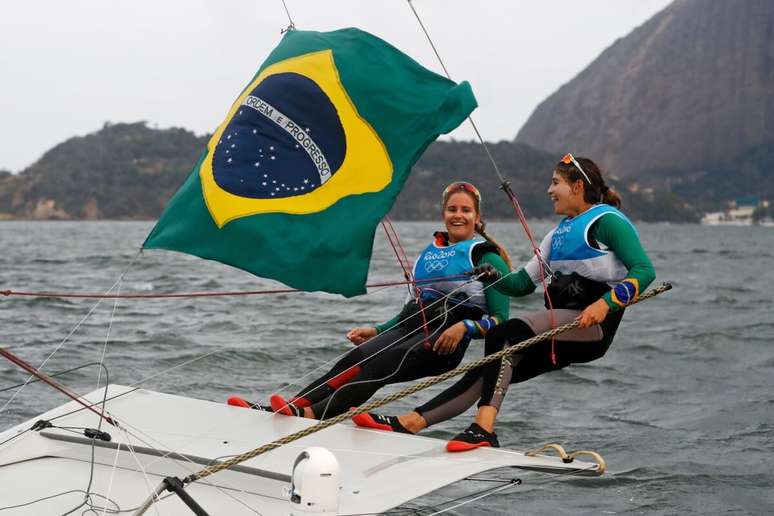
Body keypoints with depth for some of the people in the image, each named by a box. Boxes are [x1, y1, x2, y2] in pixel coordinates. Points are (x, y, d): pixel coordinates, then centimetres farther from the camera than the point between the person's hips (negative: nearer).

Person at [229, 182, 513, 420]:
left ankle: (309, 415, -48)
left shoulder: (485, 257, 6)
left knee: (380, 366, -31)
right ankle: (275, 411, -36)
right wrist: (376, 331, 16)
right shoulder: (429, 253, 25)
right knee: (356, 359, -22)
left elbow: (500, 320, -1)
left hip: (444, 343, -5)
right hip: (408, 328, 5)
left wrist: (465, 327, -18)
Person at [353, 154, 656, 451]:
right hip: (563, 331, 8)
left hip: (593, 326, -8)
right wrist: (492, 277, 3)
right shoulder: (560, 233, 25)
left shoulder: (608, 221, -2)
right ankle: (408, 422, -12)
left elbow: (644, 270, -14)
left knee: (504, 334, -28)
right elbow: (523, 283, 21)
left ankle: (484, 428, -38)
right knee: (488, 372, -6)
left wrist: (606, 303, -28)